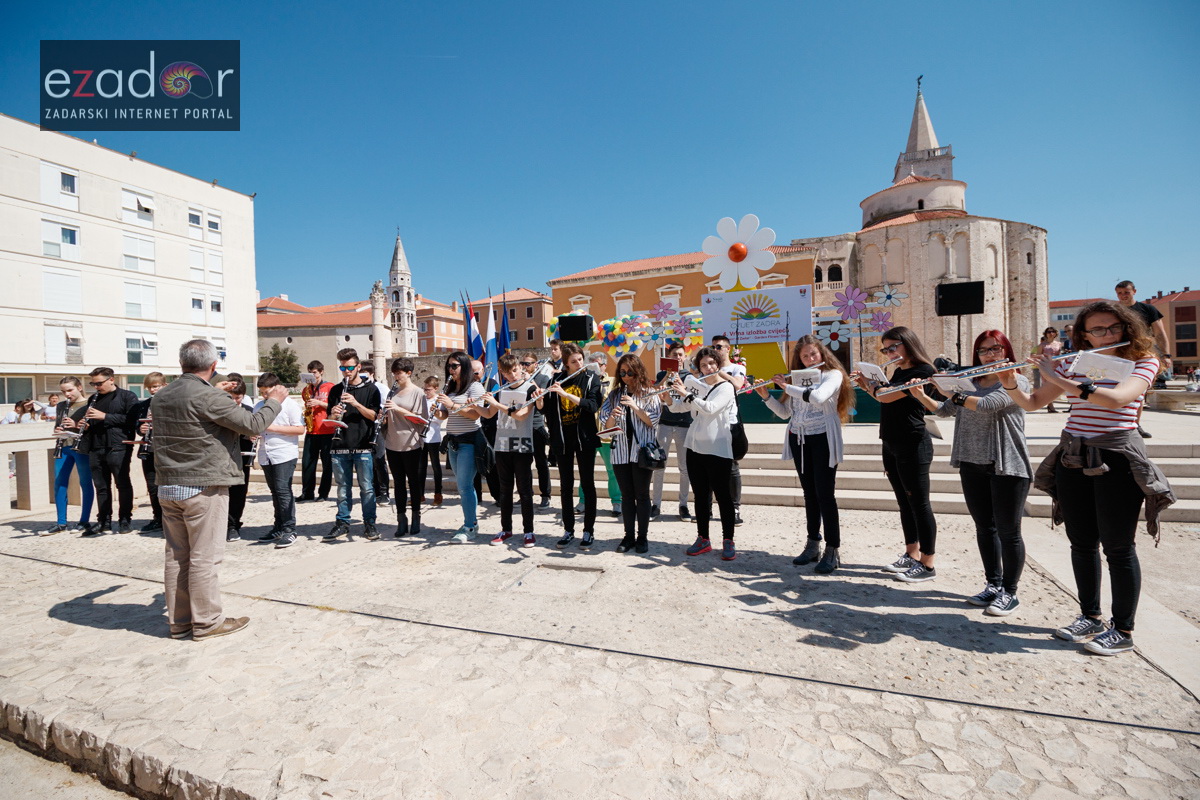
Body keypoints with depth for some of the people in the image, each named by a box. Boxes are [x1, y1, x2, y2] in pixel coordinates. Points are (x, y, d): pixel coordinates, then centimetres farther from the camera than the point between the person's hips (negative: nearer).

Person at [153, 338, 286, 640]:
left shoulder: (160, 397, 8)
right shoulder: (208, 396, -16)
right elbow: (254, 424, -17)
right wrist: (274, 401, 0)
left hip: (168, 487, 8)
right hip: (204, 488, -8)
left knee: (176, 555, 13)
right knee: (205, 557, 1)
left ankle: (179, 621, 23)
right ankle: (207, 622, 10)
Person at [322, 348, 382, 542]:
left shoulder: (370, 388, 2)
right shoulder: (335, 390, 13)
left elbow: (374, 415, -5)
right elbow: (329, 418, 13)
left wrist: (356, 403, -18)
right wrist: (333, 415, -10)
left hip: (363, 446, -3)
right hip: (340, 446, 3)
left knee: (366, 487, 0)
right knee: (343, 487, 11)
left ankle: (369, 523, 10)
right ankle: (342, 523, 20)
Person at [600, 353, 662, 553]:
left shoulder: (649, 393, 0)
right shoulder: (614, 394, 9)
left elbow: (652, 421, -7)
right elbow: (607, 424, 7)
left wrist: (634, 406, -16)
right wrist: (613, 416, -15)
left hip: (642, 451, -3)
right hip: (620, 451, 3)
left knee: (642, 495, 4)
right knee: (626, 495, 9)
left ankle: (643, 537, 15)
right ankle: (629, 536, 19)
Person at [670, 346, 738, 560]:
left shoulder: (726, 387, -5)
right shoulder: (695, 386, 11)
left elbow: (710, 408, -22)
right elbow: (676, 408, 10)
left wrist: (686, 394, -23)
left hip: (718, 449, -5)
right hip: (694, 447, 5)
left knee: (722, 495, 0)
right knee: (700, 495, 11)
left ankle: (728, 541, 10)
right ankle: (703, 539, 21)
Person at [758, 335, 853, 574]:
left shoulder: (833, 374, -5)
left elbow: (818, 397, -25)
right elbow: (784, 412, 10)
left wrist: (786, 386, -16)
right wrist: (766, 396, -3)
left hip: (823, 439, -5)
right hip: (798, 439, 6)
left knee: (825, 494, -5)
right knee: (810, 494, 11)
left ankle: (833, 551, 3)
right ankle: (813, 545, 20)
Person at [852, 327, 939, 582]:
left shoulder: (922, 371, -13)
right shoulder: (898, 372, 15)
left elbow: (885, 396, -21)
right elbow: (883, 397, 20)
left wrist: (868, 383, -3)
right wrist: (866, 384, 7)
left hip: (913, 446, -9)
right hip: (891, 445, 9)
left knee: (919, 504, -2)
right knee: (904, 503, 15)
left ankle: (927, 565, 8)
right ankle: (912, 555, 26)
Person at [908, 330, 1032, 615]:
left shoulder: (1017, 381, -6)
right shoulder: (969, 383, 11)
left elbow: (987, 405, -22)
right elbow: (944, 411, 10)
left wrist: (954, 393, -12)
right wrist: (920, 395, -5)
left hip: (1007, 466, -5)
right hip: (972, 465, 5)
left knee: (1008, 531, 3)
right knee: (984, 528, 13)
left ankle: (1009, 592, 16)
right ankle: (993, 585, 26)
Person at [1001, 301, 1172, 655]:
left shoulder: (1143, 363, -3)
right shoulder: (1072, 364, 7)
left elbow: (1117, 398, -23)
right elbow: (1031, 403, 6)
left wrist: (1057, 379, -23)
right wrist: (1010, 384, -12)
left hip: (1116, 459, -4)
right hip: (1073, 458, 4)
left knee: (1117, 547, 3)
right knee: (1082, 542, 12)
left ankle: (1123, 630, 17)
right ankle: (1090, 616, 28)